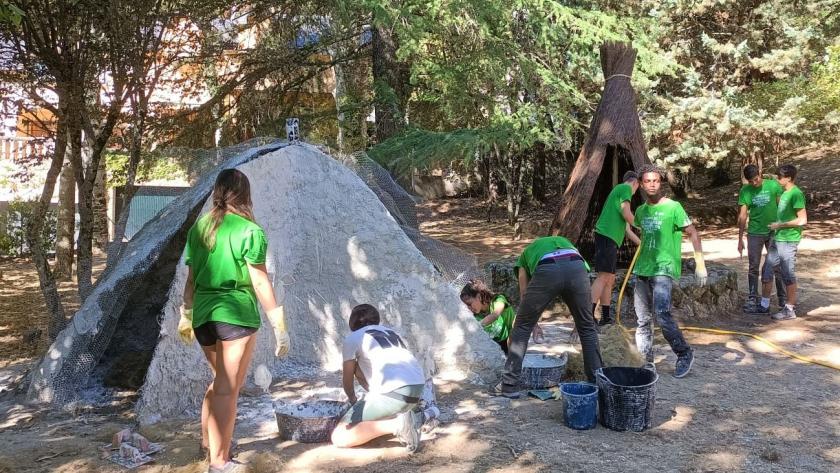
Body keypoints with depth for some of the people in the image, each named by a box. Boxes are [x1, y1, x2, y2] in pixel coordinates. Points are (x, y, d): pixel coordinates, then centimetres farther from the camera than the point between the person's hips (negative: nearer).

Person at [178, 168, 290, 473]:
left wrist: (186, 315, 22)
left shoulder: (199, 228, 8)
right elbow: (260, 282, -12)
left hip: (203, 314, 6)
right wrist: (279, 325, -8)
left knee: (220, 379, 25)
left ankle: (207, 440, 33)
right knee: (228, 388, 2)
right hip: (237, 313, -6)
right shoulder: (250, 231, -10)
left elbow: (191, 278, 11)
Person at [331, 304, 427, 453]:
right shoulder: (391, 331, 30)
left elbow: (347, 379, 21)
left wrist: (353, 400, 43)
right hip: (418, 387, 7)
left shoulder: (353, 338, 13)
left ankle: (397, 424, -15)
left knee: (339, 437, -1)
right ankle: (409, 414, 12)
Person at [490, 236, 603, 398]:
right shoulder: (565, 241, 44)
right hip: (577, 268, 2)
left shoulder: (526, 252, 40)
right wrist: (579, 316, 45)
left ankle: (510, 385, 17)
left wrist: (532, 320, 48)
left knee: (522, 327, 16)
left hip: (547, 271, -2)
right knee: (587, 328, 22)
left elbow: (524, 293, 36)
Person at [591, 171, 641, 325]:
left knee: (610, 279, 12)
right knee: (604, 276, -18)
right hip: (607, 237, -10)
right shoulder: (625, 188, 2)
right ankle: (588, 314, -26)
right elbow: (626, 213, -12)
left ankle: (606, 317, 15)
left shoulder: (619, 191, 30)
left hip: (611, 239, 10)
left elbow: (626, 229, 33)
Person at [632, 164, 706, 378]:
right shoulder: (641, 211, 11)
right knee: (643, 320, 8)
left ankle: (684, 353, -1)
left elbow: (693, 233, -4)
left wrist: (700, 263, -11)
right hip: (642, 271, 6)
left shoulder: (673, 207, -5)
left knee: (662, 313, -21)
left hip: (664, 269, -6)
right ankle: (646, 364, 19)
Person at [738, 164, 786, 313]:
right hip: (754, 234, 1)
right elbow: (742, 215, -1)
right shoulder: (745, 190, -2)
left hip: (774, 232, -1)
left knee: (777, 266, 7)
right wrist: (740, 238, -1)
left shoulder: (773, 185, -6)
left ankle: (782, 298, 17)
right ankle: (752, 299, 8)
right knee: (753, 267, 3)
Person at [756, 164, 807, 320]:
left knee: (788, 275, 0)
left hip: (788, 241, -9)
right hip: (777, 239, 9)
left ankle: (790, 309, 10)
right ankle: (764, 305, 20)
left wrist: (780, 225, -14)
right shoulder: (784, 193, 12)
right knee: (767, 271, 11)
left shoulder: (796, 194, -14)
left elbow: (802, 220, -18)